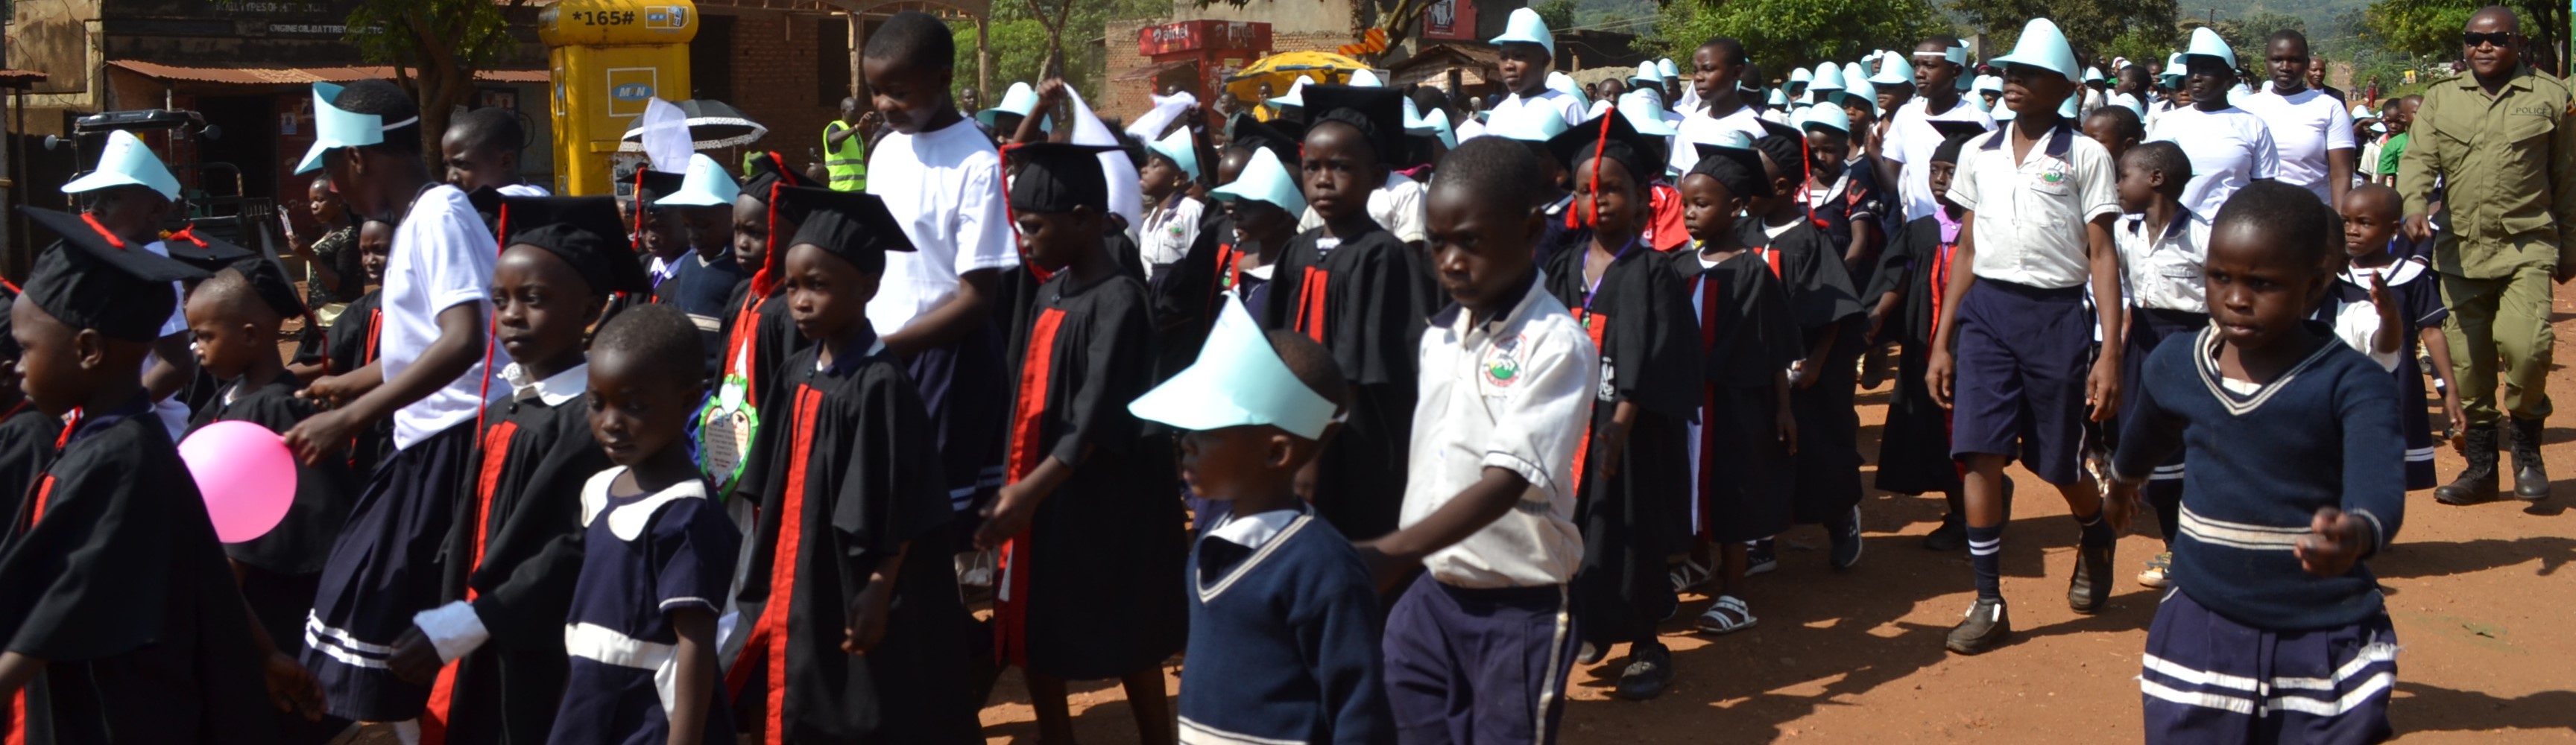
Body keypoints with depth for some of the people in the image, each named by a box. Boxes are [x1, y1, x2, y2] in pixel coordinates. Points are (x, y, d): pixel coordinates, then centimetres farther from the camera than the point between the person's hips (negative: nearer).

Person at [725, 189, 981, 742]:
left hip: (856, 593, -7)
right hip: (801, 585, 7)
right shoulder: (797, 373, 4)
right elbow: (781, 490, 12)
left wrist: (877, 594, -17)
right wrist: (770, 578, 13)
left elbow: (897, 511, -17)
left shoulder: (879, 384, -18)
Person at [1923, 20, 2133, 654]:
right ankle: (1989, 602, 1)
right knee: (1980, 453, -7)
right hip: (1985, 309, 3)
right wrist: (1941, 342, 10)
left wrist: (2111, 351, -10)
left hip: (2056, 315, -3)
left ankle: (2097, 540, 40)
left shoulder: (2084, 156, -1)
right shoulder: (1978, 153, 10)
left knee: (2059, 464, 7)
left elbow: (2102, 255, -4)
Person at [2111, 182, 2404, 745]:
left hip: (2330, 650, -3)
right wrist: (2122, 478, 44)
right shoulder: (2174, 370, 0)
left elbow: (2379, 488, -29)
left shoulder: (2352, 385, -13)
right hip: (2200, 630, 3)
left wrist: (2357, 534, -51)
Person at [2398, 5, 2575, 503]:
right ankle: (2480, 467, 18)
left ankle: (2527, 448, 3)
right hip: (2459, 249, 3)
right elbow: (2419, 159, -1)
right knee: (2468, 362, 6)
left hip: (2527, 246, -3)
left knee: (2526, 345, -21)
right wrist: (2415, 205, -22)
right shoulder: (2441, 99, 10)